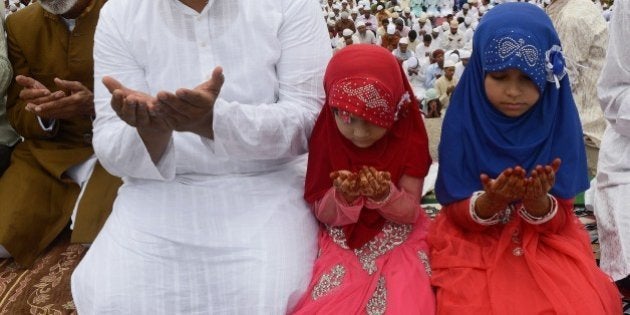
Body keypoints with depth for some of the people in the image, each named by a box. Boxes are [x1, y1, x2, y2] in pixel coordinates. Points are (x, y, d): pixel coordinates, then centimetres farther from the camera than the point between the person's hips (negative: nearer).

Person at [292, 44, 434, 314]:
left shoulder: (409, 141, -9)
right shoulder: (325, 139, -8)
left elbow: (410, 213, -8)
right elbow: (322, 213, -4)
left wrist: (384, 195, -29)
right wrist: (343, 196, -26)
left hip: (398, 242, 0)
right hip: (343, 243, 1)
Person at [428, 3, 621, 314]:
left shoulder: (559, 123, -7)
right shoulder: (463, 122, -10)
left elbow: (557, 222, -5)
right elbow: (456, 214, -7)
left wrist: (538, 201, -28)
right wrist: (491, 200, -28)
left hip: (547, 244, 1)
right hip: (474, 244, -1)